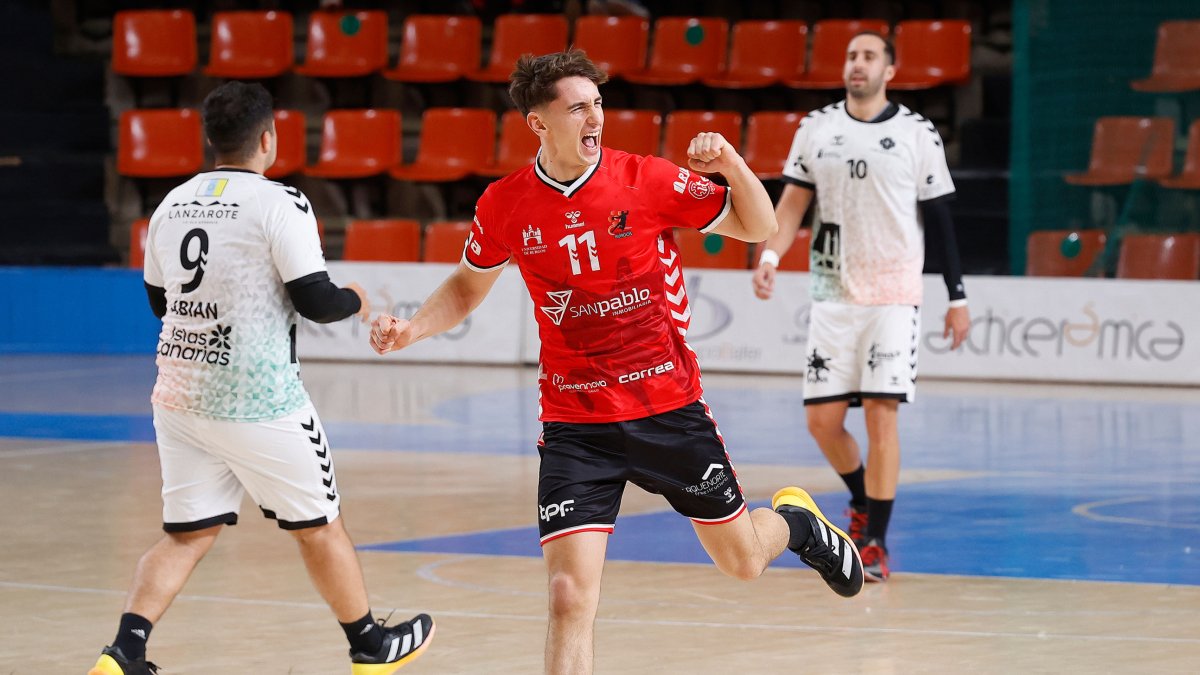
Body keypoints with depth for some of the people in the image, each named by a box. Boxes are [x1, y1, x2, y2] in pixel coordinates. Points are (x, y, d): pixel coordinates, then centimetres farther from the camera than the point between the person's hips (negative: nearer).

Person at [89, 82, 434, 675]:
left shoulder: (173, 204, 8)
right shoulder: (279, 204, -12)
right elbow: (315, 301, -13)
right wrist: (355, 301, 8)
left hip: (180, 396, 6)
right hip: (255, 399, -6)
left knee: (187, 535, 10)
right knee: (318, 527, 12)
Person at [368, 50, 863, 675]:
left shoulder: (649, 180, -9)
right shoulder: (505, 206, -5)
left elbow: (756, 228, 1)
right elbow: (468, 286, 15)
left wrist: (731, 166, -18)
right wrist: (411, 329, -2)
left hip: (670, 410, 0)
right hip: (574, 426, 0)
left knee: (742, 561, 15)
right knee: (570, 598, -13)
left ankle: (795, 520, 51)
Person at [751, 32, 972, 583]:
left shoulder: (917, 134, -1)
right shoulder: (816, 128, 7)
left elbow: (940, 219, 2)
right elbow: (793, 202, 7)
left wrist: (957, 297, 1)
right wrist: (770, 256, -12)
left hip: (893, 294, -3)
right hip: (832, 292, 3)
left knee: (880, 413, -11)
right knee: (822, 419, 2)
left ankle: (875, 543, -5)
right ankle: (863, 500, 31)